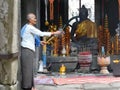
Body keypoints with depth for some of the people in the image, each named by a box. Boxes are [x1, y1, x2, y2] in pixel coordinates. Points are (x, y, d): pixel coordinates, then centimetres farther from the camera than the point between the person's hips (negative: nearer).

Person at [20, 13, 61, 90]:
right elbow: (41, 34, -14)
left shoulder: (26, 27, 17)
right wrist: (54, 33, -8)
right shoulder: (30, 27, -13)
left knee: (29, 70, 12)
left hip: (28, 50, 10)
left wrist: (39, 42, 21)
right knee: (27, 69, -6)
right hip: (27, 50, -10)